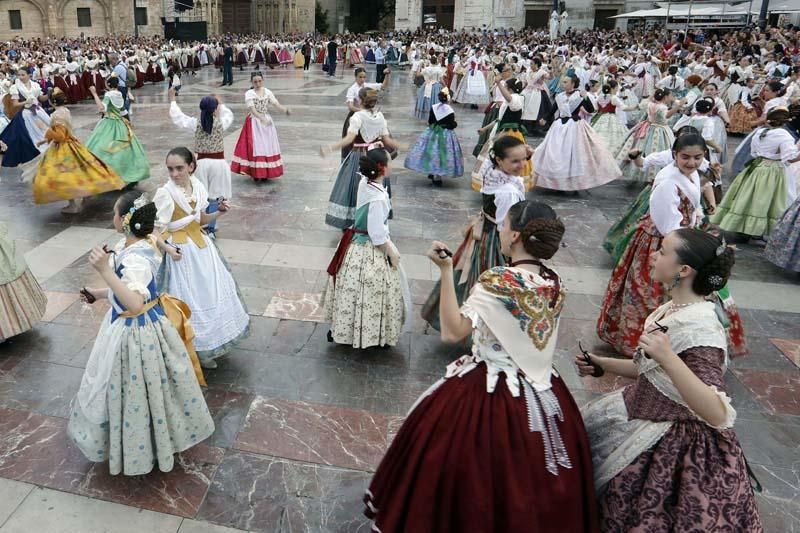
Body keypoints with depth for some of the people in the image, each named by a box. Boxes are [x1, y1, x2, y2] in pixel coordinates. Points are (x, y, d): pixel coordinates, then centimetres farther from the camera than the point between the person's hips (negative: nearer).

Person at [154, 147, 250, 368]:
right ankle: (196, 350, 20)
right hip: (182, 252, -6)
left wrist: (218, 212, -5)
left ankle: (213, 344, 34)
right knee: (189, 300, 3)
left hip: (202, 246, 7)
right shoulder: (165, 193, -17)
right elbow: (154, 230, -15)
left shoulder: (198, 187, 0)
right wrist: (167, 248, -29)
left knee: (212, 293, 15)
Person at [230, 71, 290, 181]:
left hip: (267, 121, 4)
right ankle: (256, 173, 1)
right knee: (255, 146, -5)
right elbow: (252, 110, -17)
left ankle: (267, 172, 17)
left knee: (268, 146, 6)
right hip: (254, 122, -4)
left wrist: (285, 110, -30)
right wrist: (262, 119, -31)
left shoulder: (267, 92, 4)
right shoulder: (249, 93, -6)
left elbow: (276, 103, -9)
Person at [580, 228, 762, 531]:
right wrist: (603, 365, 4)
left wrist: (668, 357, -43)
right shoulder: (673, 309, -2)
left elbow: (719, 416, -35)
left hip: (672, 445, -8)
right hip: (644, 415, 8)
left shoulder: (701, 331, -27)